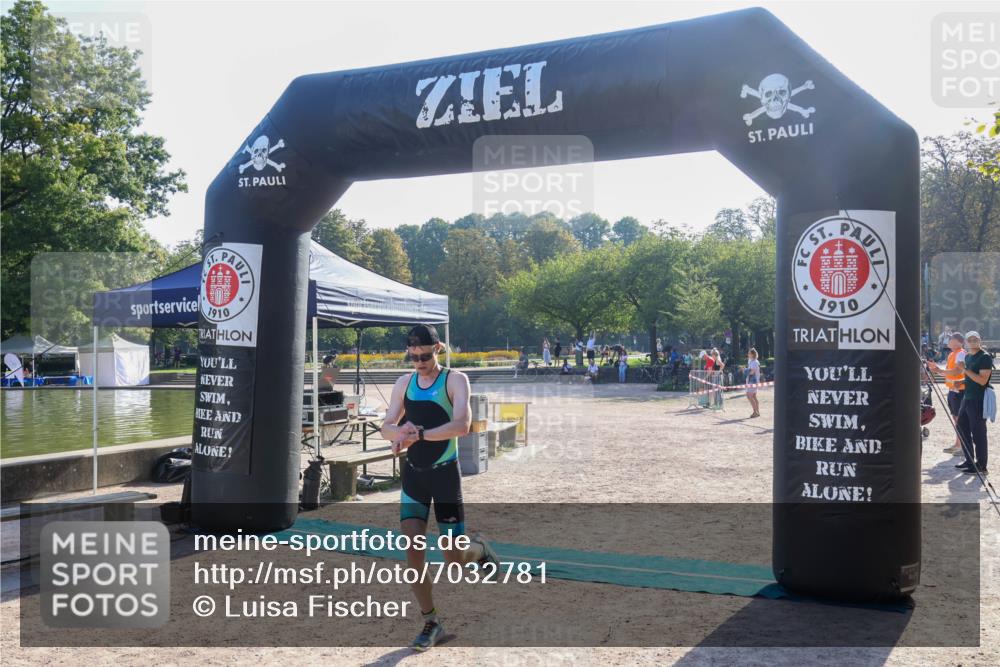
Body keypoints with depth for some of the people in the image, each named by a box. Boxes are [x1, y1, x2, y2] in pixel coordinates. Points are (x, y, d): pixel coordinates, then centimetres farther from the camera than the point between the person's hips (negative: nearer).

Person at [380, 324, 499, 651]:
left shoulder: (454, 380, -9)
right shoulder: (404, 383, 5)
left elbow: (462, 425, -23)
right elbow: (386, 427, 3)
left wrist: (418, 434, -31)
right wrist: (401, 431, -21)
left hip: (444, 473, -4)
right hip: (413, 473, 4)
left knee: (454, 558, 0)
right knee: (412, 549, -4)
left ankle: (479, 548, 36)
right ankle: (431, 623, 11)